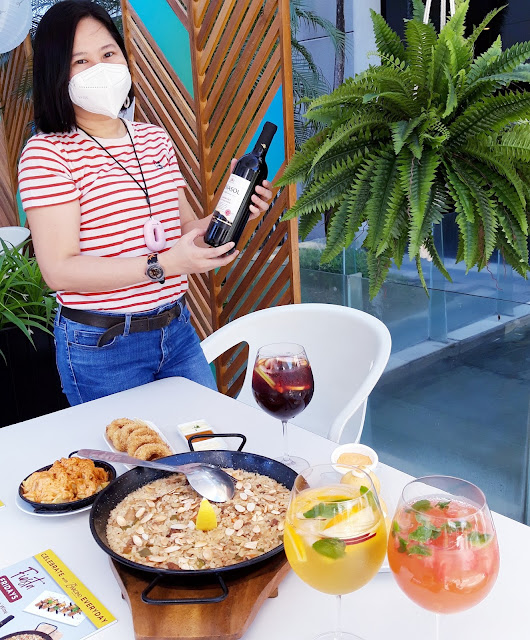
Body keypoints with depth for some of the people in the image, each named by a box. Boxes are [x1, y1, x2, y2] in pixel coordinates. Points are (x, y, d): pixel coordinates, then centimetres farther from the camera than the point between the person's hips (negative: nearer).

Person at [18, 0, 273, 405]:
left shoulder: (156, 139, 9)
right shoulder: (47, 153, -10)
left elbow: (186, 229, 12)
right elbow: (59, 269, -18)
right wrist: (162, 265, -25)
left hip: (177, 330, 6)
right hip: (101, 345, -5)